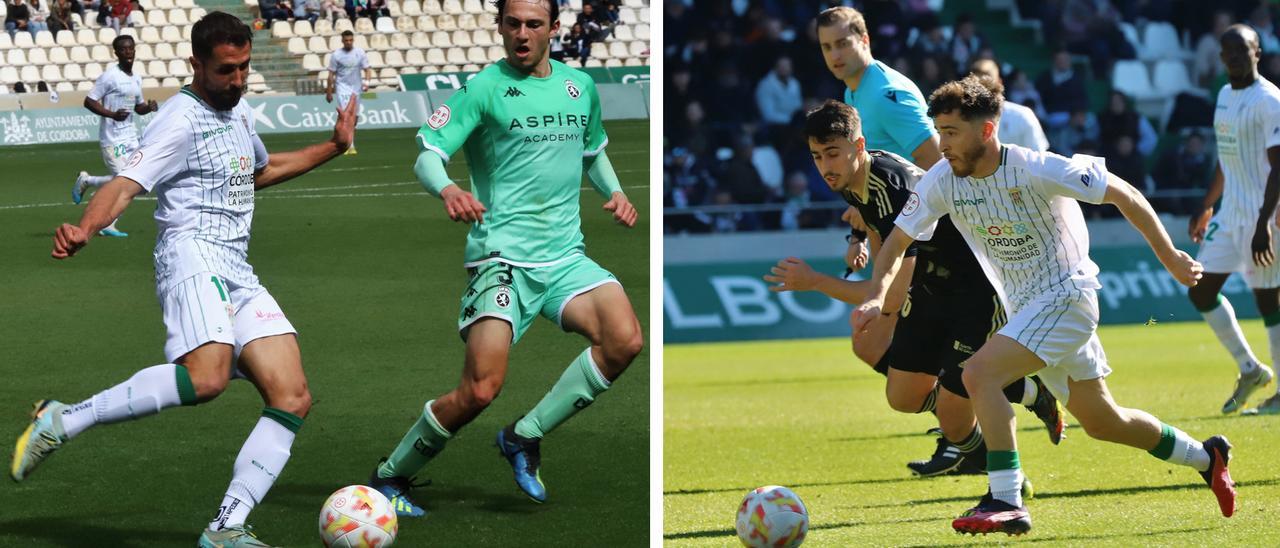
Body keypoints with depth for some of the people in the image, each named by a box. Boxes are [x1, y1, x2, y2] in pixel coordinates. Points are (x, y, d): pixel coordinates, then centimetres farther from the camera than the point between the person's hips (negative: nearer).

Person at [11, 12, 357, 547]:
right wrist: (84, 228, -39)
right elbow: (126, 183, -19)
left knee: (292, 398, -4)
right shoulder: (181, 119, -6)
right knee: (206, 377, -34)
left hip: (238, 272, 9)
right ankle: (61, 421, -23)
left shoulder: (238, 111, 22)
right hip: (193, 256, -9)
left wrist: (333, 147, 45)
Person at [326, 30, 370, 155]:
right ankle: (350, 146, -21)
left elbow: (367, 69, 3)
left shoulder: (360, 53, 1)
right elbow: (331, 74, 0)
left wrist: (366, 81, -16)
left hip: (356, 88, 3)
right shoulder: (336, 55, -4)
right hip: (342, 87, -3)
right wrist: (329, 92, 1)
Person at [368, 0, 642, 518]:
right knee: (481, 389, -16)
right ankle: (391, 476, 8)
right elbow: (427, 153, -11)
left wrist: (613, 192, 11)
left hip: (565, 255, 5)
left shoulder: (581, 86, 13)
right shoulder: (484, 89, -3)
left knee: (624, 340, -21)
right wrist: (447, 189, -33)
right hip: (501, 256, -5)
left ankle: (525, 436, -4)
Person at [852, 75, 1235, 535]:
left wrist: (1169, 257, -11)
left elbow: (1124, 194, -15)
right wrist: (877, 298, -17)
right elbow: (898, 240, 2)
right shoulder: (942, 181, -7)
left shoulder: (1035, 170, -23)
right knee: (1101, 421, 18)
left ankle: (1006, 503, -23)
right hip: (1024, 308, 7)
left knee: (979, 373, -26)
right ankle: (1206, 457, 39)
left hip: (1065, 297, -7)